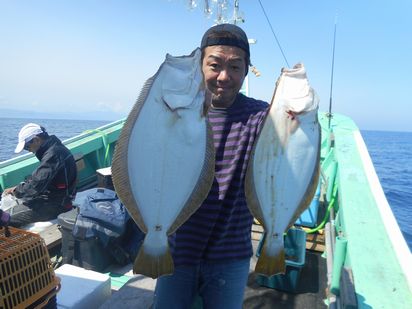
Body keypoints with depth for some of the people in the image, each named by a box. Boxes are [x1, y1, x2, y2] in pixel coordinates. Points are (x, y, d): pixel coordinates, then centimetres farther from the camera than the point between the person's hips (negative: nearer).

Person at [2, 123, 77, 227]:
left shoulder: (53, 154, -25)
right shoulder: (54, 148, 8)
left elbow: (36, 186, -27)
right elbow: (38, 177, 18)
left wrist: (15, 190, -8)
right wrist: (18, 188, 5)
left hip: (56, 204, -10)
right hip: (53, 196, 10)